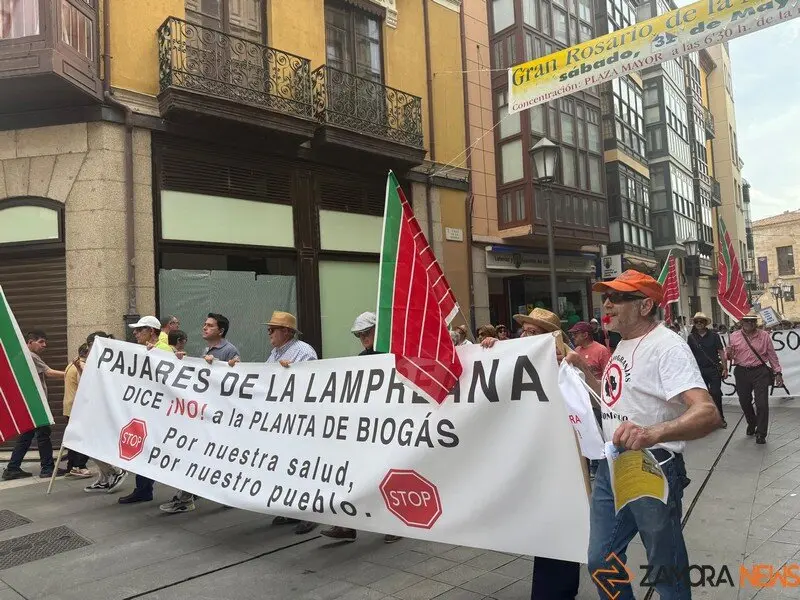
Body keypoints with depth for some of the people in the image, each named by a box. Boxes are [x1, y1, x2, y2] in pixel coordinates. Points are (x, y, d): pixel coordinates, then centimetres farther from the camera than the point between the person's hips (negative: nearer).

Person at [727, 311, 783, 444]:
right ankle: (752, 423, 39)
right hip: (741, 373, 2)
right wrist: (729, 355, -18)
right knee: (744, 402, 13)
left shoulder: (764, 336, 1)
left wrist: (778, 373, 2)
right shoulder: (734, 336, 2)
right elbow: (729, 355, 6)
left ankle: (761, 434, 6)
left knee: (762, 404, -5)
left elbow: (772, 355, 4)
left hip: (760, 373, -2)